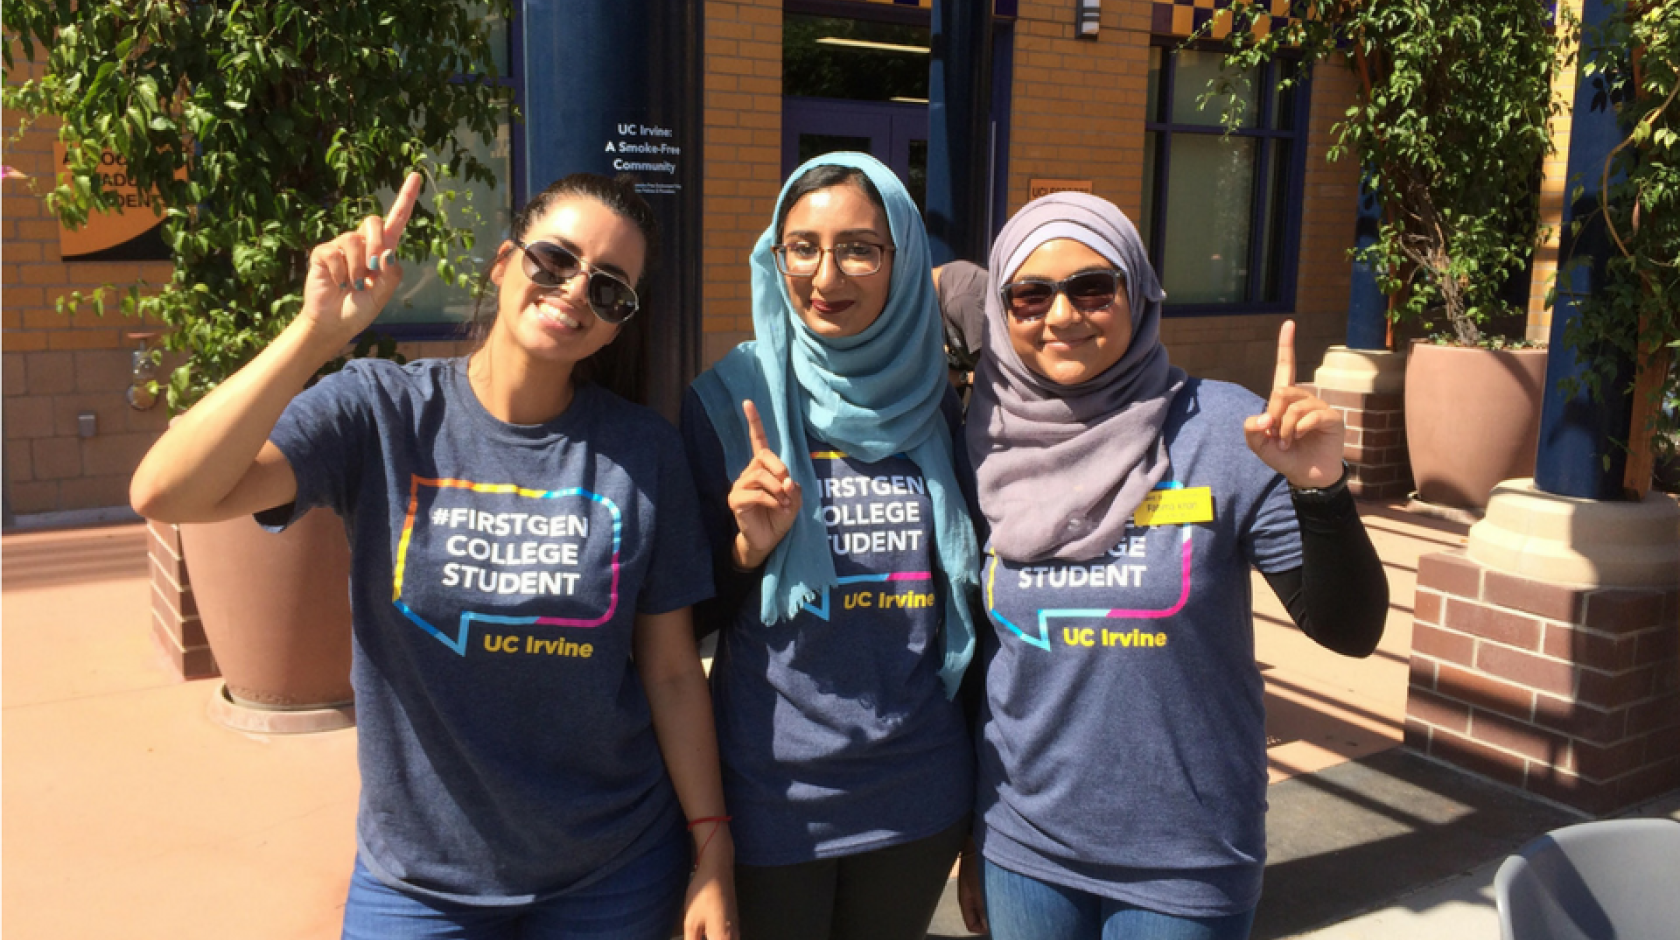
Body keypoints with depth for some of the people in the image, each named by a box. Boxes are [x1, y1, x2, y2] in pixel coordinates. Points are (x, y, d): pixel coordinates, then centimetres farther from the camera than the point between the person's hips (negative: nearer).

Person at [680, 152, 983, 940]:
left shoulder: (936, 405, 1)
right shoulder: (730, 401, -9)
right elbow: (693, 616, -4)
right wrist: (750, 547, -21)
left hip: (921, 795, 3)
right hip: (774, 797, -3)